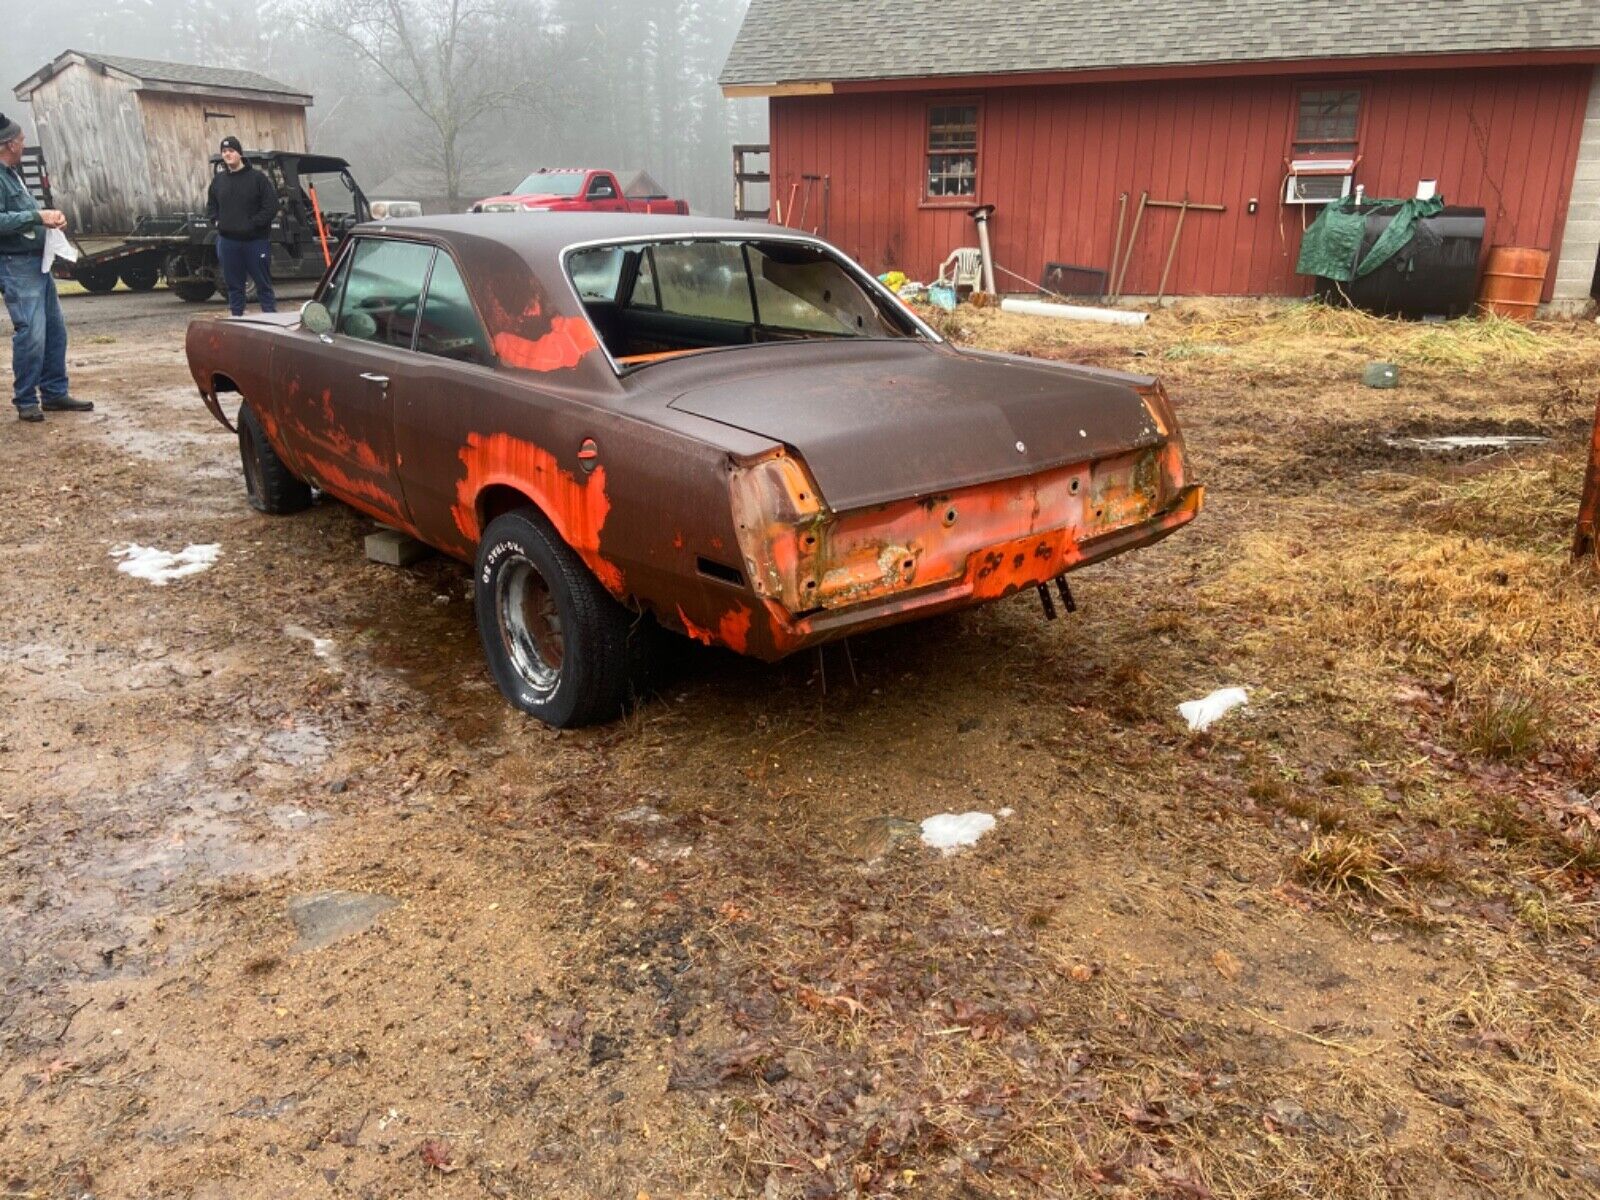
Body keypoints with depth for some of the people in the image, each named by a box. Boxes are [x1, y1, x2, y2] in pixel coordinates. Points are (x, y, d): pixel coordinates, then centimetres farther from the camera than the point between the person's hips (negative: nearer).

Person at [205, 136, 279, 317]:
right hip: (228, 241, 5)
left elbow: (271, 206, -9)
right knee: (234, 285, 8)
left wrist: (253, 224, -14)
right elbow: (211, 205, 24)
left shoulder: (257, 178, -3)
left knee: (263, 284, 1)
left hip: (255, 240, -4)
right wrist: (215, 221, 6)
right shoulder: (218, 180, 12)